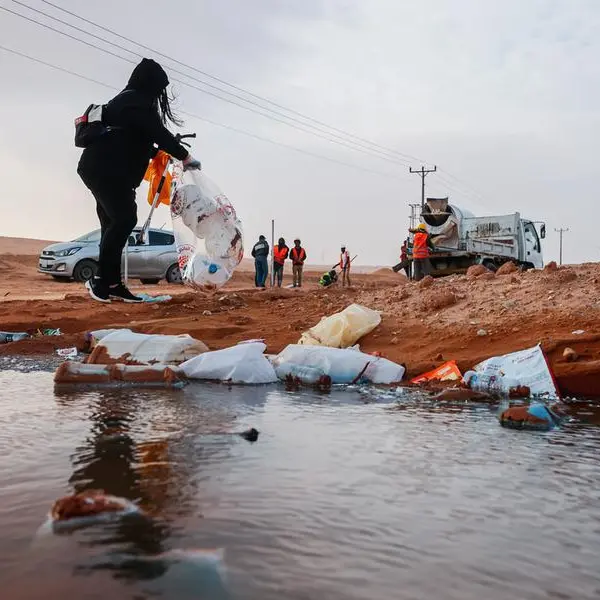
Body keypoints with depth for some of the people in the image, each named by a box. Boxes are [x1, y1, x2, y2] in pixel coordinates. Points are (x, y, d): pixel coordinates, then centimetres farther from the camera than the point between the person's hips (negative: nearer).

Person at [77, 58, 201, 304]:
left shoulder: (125, 99, 24)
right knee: (124, 219, -15)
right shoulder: (137, 101, -7)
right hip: (106, 170, -10)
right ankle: (100, 279, -14)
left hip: (100, 168, 10)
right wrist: (184, 156, -9)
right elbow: (157, 132, -14)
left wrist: (157, 153, 30)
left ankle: (112, 283, 3)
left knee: (114, 223, 5)